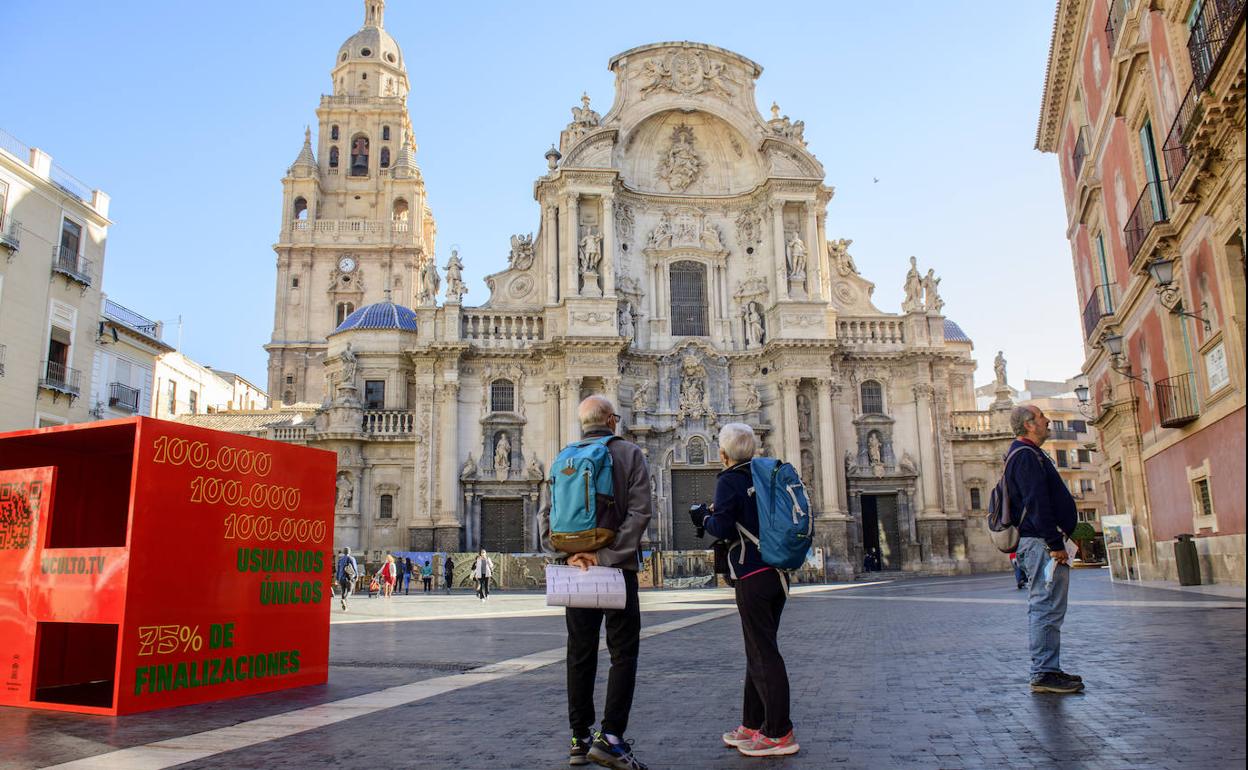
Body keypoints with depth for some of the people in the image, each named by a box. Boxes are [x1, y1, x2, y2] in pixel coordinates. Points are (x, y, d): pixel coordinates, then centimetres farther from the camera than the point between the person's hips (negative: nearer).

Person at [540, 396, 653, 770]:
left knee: (580, 654, 11)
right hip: (618, 568, -4)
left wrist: (568, 553, -7)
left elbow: (545, 514, 0)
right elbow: (640, 511, -15)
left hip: (577, 569, 4)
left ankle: (580, 739, 16)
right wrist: (607, 553, -17)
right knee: (623, 654, 2)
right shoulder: (630, 454, -3)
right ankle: (610, 738, -6)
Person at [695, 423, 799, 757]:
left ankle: (779, 733, 4)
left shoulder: (728, 480, -9)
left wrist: (704, 519, 4)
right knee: (759, 651, 15)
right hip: (777, 574, 8)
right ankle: (753, 724, 24)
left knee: (763, 654, -1)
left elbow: (722, 528, -16)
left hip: (752, 576, -8)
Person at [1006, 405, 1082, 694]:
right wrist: (1054, 544, -21)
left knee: (1044, 609, 13)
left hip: (1041, 543, 11)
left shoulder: (1025, 454, 22)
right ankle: (1045, 673, -5)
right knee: (1047, 608, -8)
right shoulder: (1026, 456, -13)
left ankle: (1046, 670, 20)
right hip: (1042, 542, -11)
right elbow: (1037, 504, -20)